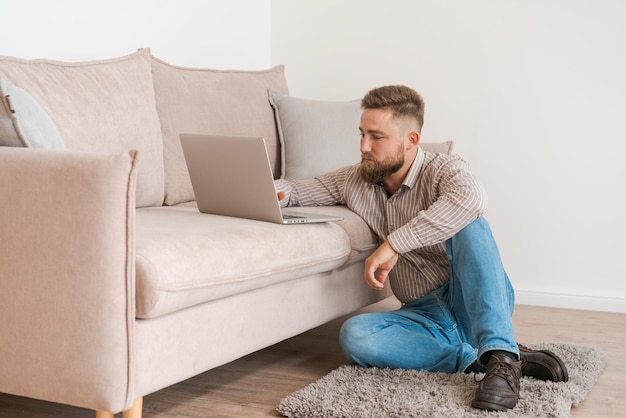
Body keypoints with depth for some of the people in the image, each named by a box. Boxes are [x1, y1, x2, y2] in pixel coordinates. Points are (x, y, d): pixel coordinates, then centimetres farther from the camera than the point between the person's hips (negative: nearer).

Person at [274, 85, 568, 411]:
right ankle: (477, 359, -23)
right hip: (427, 317, 4)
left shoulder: (443, 170, -12)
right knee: (354, 336, -26)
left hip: (477, 306, -4)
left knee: (467, 224, -32)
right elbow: (296, 190, 15)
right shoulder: (355, 181, 7)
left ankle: (500, 355, -38)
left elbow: (471, 200, -36)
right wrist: (274, 191, -12)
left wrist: (393, 243, -37)